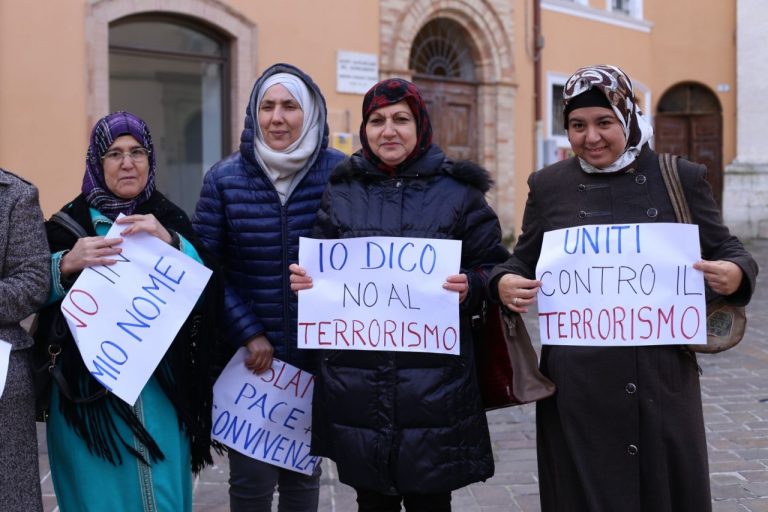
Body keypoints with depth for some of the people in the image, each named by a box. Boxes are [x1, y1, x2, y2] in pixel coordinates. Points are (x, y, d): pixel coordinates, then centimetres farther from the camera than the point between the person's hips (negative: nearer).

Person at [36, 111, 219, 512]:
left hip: (159, 385, 1)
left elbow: (204, 292, -5)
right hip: (88, 384, -1)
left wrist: (170, 242, -20)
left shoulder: (170, 220, 6)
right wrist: (67, 264, -23)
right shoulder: (71, 220, 1)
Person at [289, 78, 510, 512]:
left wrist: (470, 288, -18)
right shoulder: (341, 192, 9)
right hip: (356, 380, 2)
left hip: (434, 379, -2)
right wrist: (302, 280, -6)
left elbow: (494, 270, 2)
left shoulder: (458, 190, 2)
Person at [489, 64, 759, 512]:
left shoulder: (682, 178, 3)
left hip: (663, 378, 0)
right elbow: (524, 261, 10)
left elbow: (726, 249, 7)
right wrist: (504, 283, -12)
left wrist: (735, 274, -16)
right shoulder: (548, 185, 5)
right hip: (579, 382, 0)